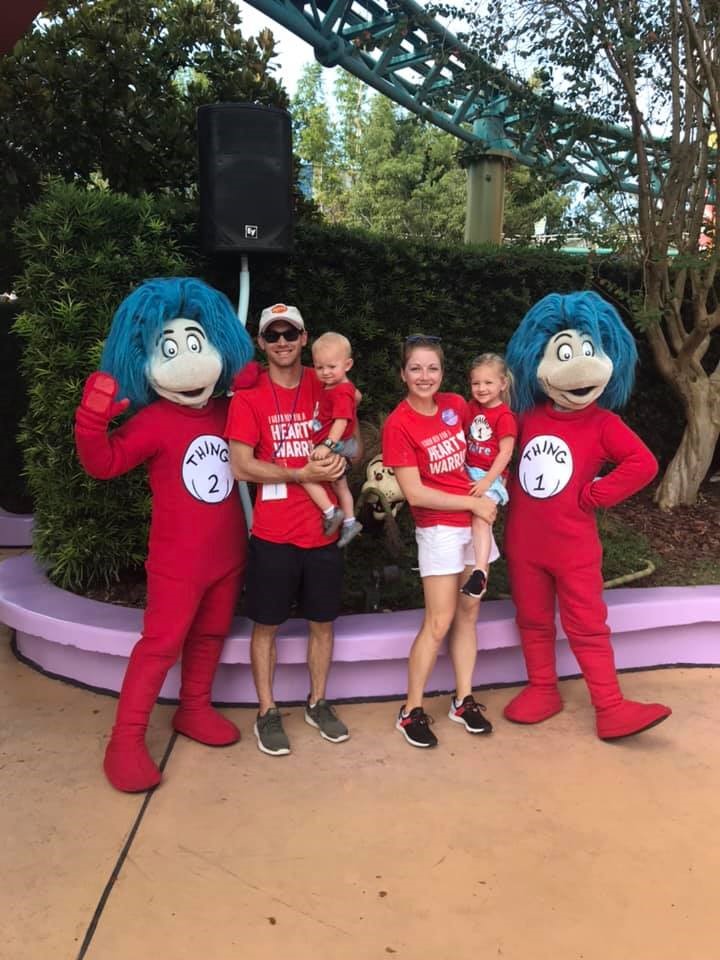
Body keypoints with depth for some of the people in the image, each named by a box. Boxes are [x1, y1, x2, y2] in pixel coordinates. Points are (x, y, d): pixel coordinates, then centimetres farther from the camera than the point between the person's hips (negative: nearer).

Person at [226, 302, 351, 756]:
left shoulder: (324, 387, 4)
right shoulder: (248, 396, -4)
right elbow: (241, 466, -11)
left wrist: (342, 458, -12)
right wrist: (302, 474, -18)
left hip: (324, 530, 3)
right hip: (273, 534, -3)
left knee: (322, 622, 14)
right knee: (267, 625, 8)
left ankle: (318, 703, 32)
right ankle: (267, 712, 25)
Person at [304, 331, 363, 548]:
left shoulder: (341, 393, -22)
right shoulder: (339, 386, 7)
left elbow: (341, 421, -31)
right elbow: (357, 396, 27)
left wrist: (327, 445, -39)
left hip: (337, 446, -11)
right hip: (337, 447, 11)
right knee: (340, 484, 22)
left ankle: (331, 513, -10)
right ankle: (349, 521, 34)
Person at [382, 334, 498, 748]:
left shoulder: (455, 404, 1)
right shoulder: (399, 424, -15)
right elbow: (415, 494, -18)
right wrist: (473, 503, -14)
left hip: (475, 521, 6)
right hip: (439, 529, -6)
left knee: (469, 613, 11)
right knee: (439, 622, -4)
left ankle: (464, 699, 24)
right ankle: (412, 710, 11)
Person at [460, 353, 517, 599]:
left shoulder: (504, 416, -12)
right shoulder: (470, 408, 7)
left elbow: (505, 453, -15)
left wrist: (487, 481, -19)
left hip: (490, 476, -8)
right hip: (469, 471, 8)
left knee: (480, 517, -20)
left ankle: (480, 572, -25)